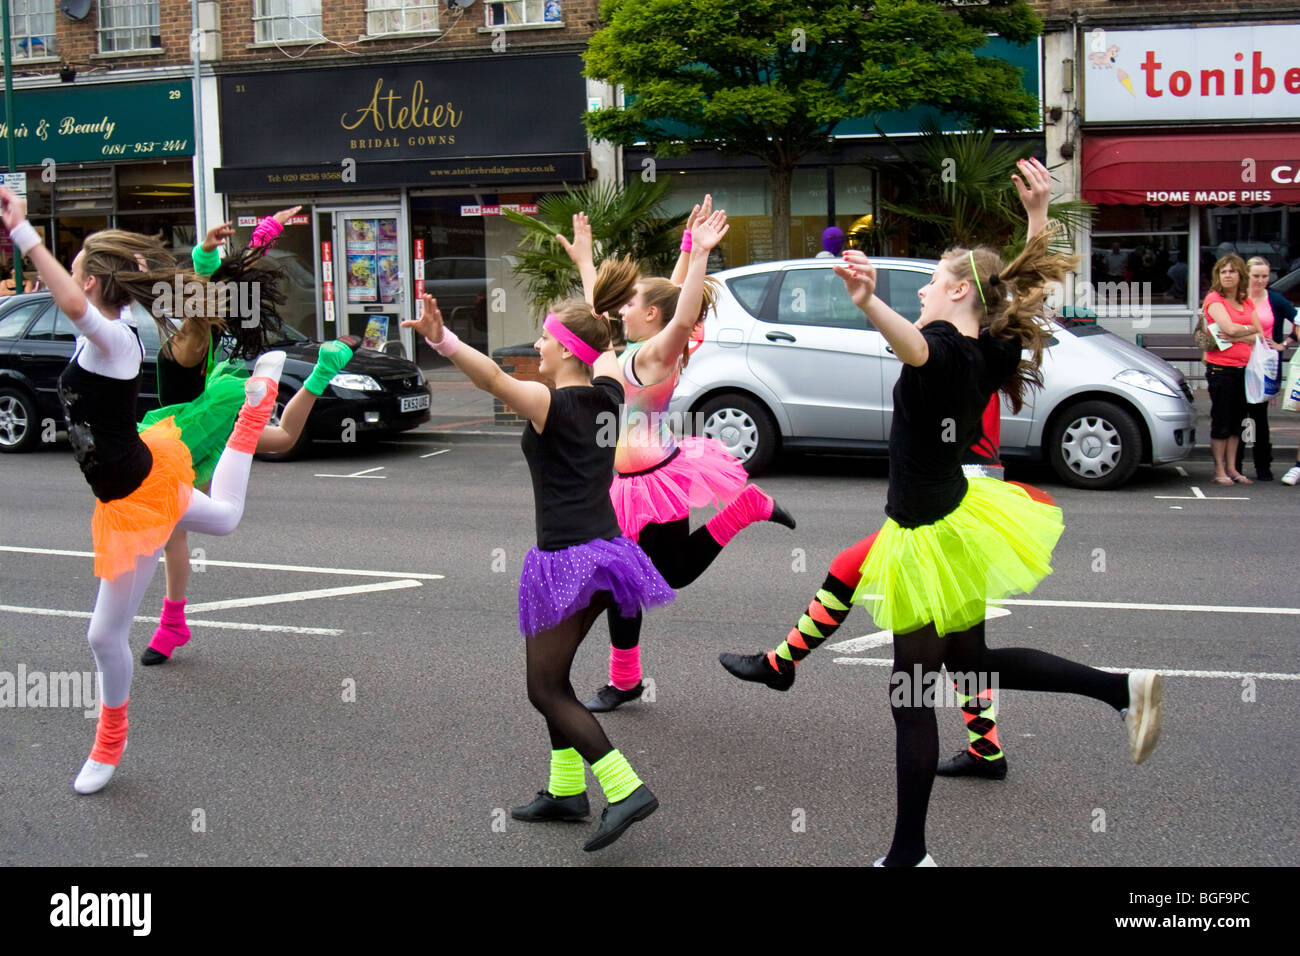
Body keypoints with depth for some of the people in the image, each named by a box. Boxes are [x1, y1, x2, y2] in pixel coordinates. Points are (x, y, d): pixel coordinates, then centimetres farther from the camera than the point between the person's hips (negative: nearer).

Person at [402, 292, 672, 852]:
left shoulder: (550, 404, -14)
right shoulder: (606, 395, 7)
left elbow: (493, 378, -33)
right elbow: (607, 353, 30)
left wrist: (443, 341, -48)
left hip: (566, 561, -8)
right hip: (604, 550, 8)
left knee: (545, 690, 0)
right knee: (552, 676, 21)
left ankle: (625, 789, -10)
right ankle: (565, 790, 27)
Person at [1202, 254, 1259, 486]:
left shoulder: (1247, 303, 12)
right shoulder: (1214, 299, -5)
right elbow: (1230, 328, -19)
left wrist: (1237, 337, -11)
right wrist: (1250, 330, -1)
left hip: (1243, 368, 6)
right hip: (1220, 367, -6)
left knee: (1237, 421, 9)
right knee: (1221, 421, -2)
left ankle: (1231, 468, 17)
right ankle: (1219, 470, 6)